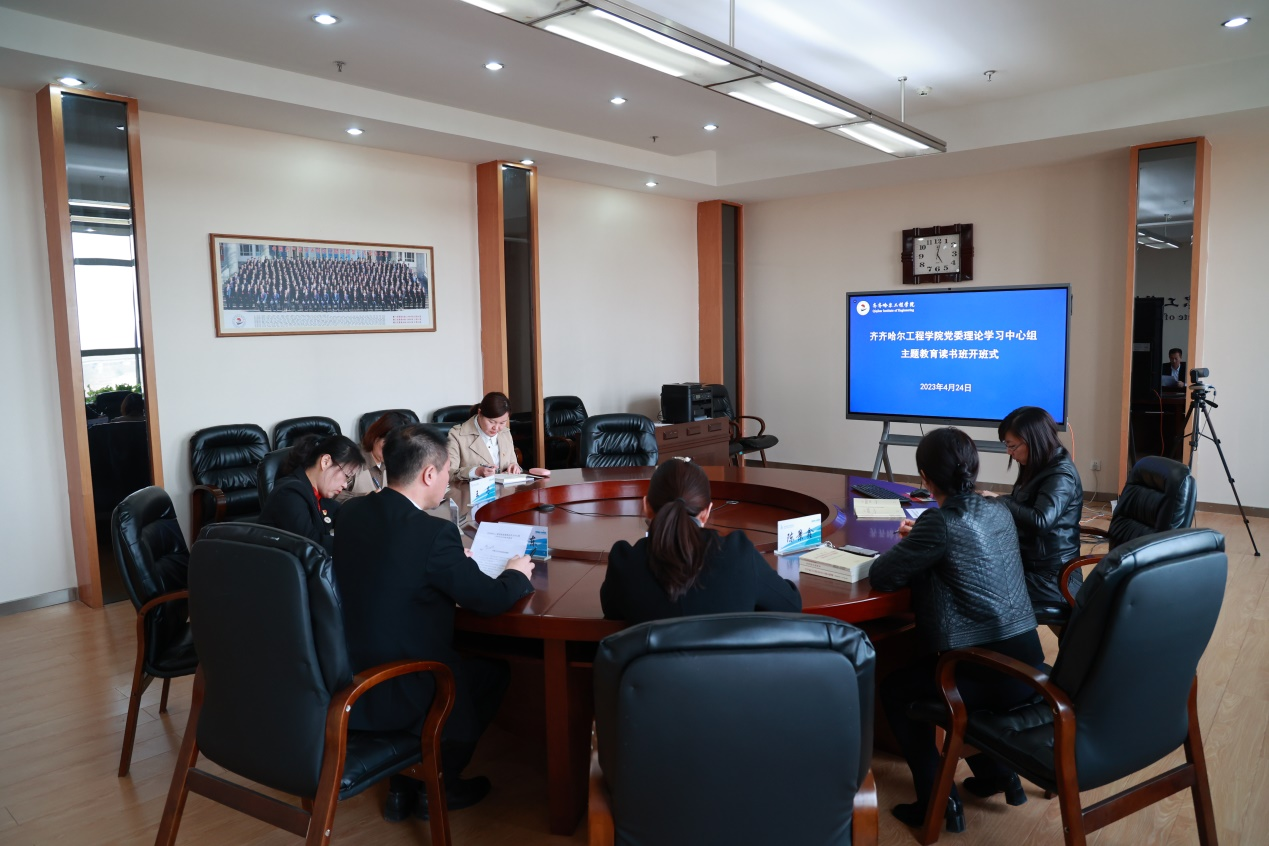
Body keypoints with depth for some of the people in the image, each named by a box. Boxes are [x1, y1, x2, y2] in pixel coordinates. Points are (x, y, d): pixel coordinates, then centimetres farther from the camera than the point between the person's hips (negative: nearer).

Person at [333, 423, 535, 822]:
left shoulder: (351, 512, -1)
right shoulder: (434, 533, -23)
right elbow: (491, 600, -12)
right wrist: (517, 574, 8)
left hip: (343, 681, 7)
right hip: (393, 695, -7)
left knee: (463, 657, 30)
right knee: (494, 669, 19)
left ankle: (402, 787, 31)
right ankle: (438, 784, 29)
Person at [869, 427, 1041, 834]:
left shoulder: (939, 521, -17)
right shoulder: (999, 511, 5)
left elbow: (880, 576, -11)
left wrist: (907, 546, 6)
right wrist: (919, 541, 19)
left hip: (990, 672, -7)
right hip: (1027, 663, 7)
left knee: (894, 689, 17)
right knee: (924, 669, 32)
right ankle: (996, 774, 36)